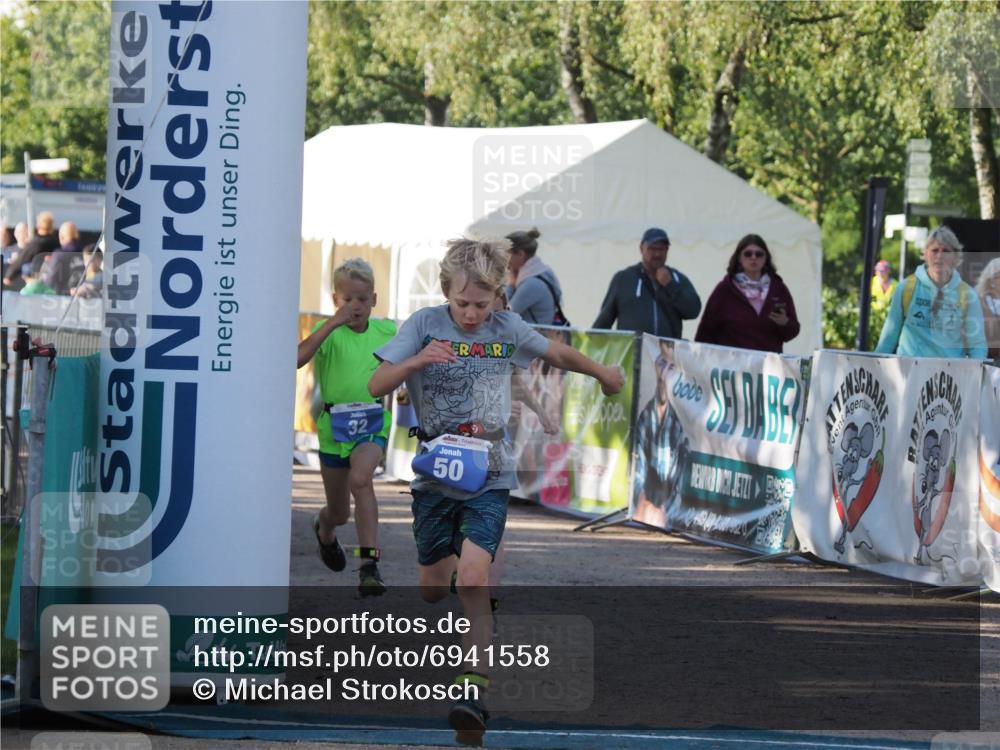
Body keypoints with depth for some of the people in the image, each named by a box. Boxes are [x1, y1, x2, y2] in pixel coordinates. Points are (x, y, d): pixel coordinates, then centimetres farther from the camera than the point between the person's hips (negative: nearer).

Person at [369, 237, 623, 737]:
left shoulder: (507, 329, 1)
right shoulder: (424, 325, -5)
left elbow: (558, 354, 18)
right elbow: (377, 386, -10)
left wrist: (603, 374, 24)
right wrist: (415, 362, -26)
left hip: (488, 477, -1)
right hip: (435, 472, 1)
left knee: (473, 578, -20)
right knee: (433, 588, 10)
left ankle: (474, 692, -22)